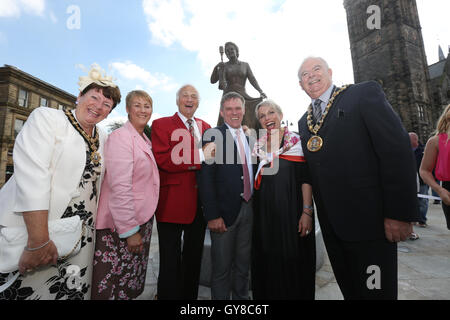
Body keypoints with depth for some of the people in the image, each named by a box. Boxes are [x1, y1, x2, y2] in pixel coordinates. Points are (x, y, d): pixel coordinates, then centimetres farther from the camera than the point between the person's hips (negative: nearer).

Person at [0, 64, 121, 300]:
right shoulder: (46, 118, -6)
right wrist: (38, 242, -21)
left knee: (72, 292, 11)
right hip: (29, 230, -4)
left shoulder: (102, 139, 10)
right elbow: (32, 176, -17)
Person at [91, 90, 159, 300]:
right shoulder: (120, 137, -14)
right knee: (112, 287, 9)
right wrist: (130, 230, -19)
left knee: (133, 284, 21)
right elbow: (120, 186, -21)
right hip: (120, 227, -8)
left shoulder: (145, 141, 12)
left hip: (142, 220, 8)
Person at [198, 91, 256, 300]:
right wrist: (212, 216, -16)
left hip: (248, 209, 5)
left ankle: (241, 297, 42)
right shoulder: (213, 136, -6)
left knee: (243, 265, 21)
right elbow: (206, 178, -12)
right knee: (222, 267, 11)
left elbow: (253, 171, 14)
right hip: (225, 211, -5)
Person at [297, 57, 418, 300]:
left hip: (368, 219, -5)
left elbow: (397, 150, -12)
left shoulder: (365, 93, -3)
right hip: (331, 225, 5)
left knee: (376, 290, 8)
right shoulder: (304, 122, 13)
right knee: (349, 289, 20)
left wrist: (400, 213, -17)